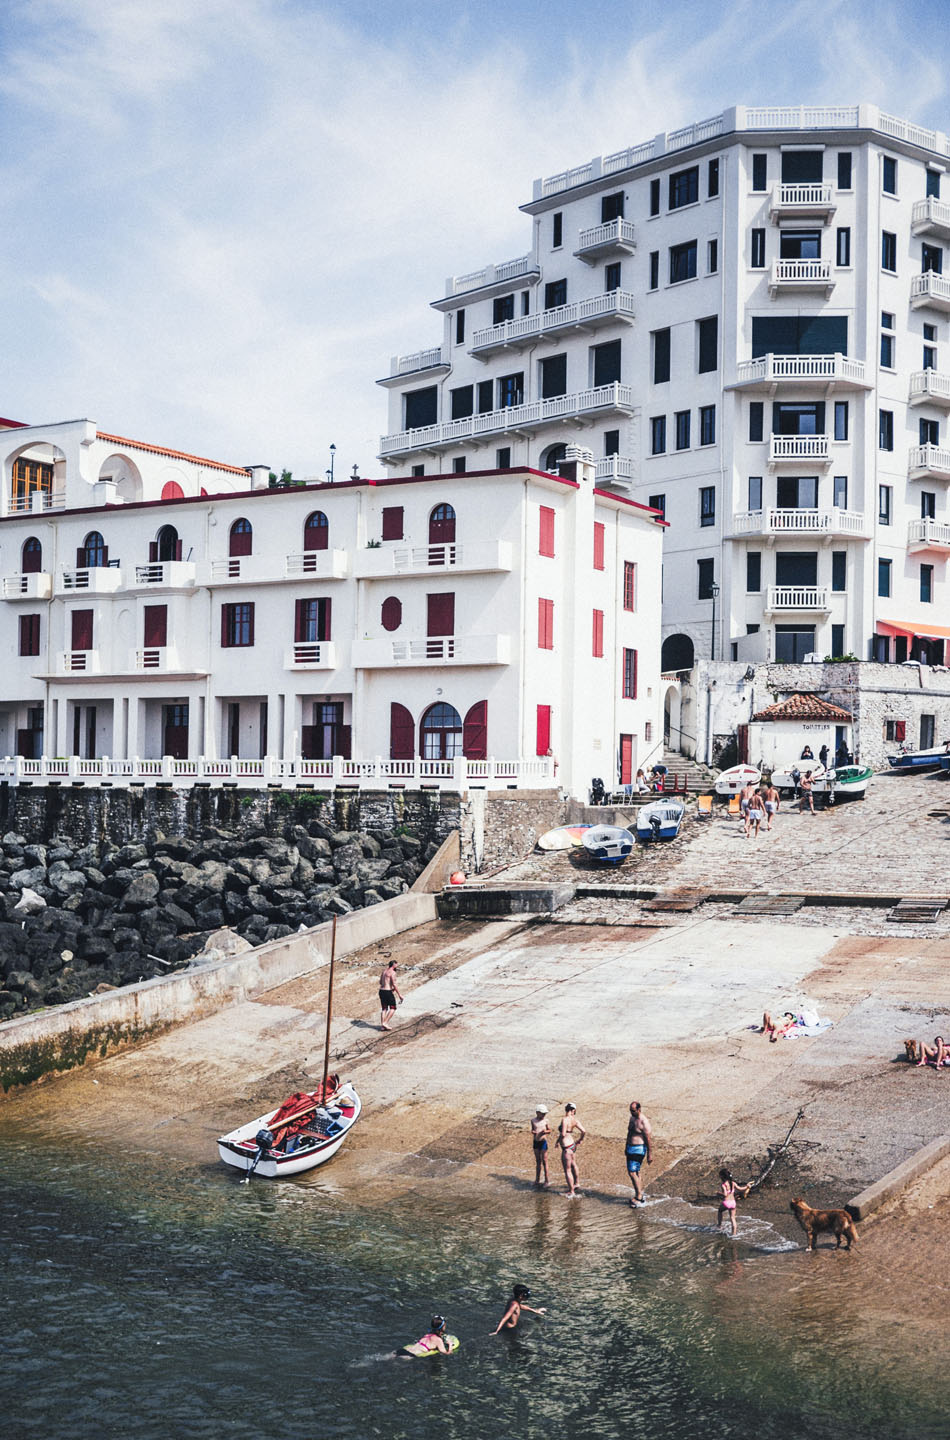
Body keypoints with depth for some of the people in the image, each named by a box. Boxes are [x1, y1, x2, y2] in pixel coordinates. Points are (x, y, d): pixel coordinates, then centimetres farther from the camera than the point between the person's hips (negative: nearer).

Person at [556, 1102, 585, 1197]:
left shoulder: (565, 1119, -21)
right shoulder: (575, 1120, -1)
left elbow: (563, 1134, -27)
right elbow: (584, 1131, -1)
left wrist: (557, 1141, -9)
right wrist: (579, 1140, 16)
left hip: (567, 1147, -9)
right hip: (573, 1145, 9)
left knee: (567, 1170, 3)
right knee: (573, 1165, 28)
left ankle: (571, 1192, 10)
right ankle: (575, 1185, 46)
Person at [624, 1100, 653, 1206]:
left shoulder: (644, 1122, -18)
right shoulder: (632, 1118, 9)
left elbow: (649, 1139, -17)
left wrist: (650, 1155, -16)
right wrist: (626, 1147, 27)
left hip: (639, 1149, -9)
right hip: (631, 1149, 9)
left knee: (632, 1172, -13)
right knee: (635, 1172, 13)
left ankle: (639, 1198, -8)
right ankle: (640, 1194, 23)